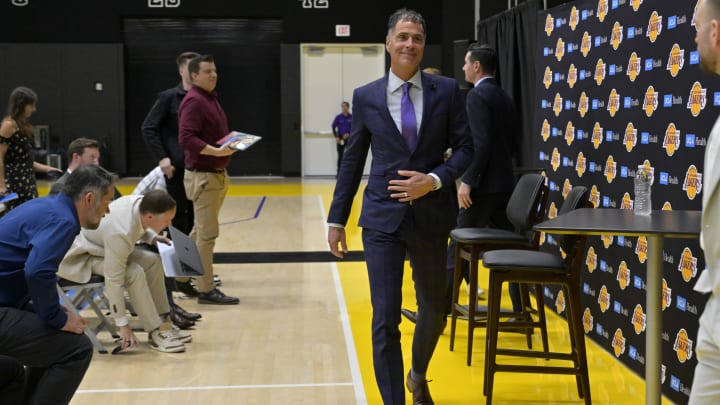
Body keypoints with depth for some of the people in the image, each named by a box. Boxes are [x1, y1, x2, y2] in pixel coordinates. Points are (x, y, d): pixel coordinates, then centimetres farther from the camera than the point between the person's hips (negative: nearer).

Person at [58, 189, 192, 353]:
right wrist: (122, 324, -28)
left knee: (153, 261, -1)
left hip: (101, 244, 9)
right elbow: (113, 281, -34)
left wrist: (151, 237, -7)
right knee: (134, 273, -28)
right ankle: (156, 333, -17)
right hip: (79, 259, -9)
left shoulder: (141, 202, -18)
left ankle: (162, 323, 3)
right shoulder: (120, 234, -39)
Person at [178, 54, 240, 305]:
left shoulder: (210, 98, 16)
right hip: (202, 176, -10)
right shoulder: (194, 101, -15)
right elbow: (186, 139, -25)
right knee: (207, 233, -6)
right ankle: (206, 289, 0)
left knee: (201, 231, 17)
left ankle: (181, 277, 28)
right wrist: (216, 151, -31)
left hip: (216, 174, 10)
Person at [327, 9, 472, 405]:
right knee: (385, 320, -6)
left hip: (431, 215, 1)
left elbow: (465, 147, 1)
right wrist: (336, 219, 5)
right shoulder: (366, 97, 2)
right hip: (382, 218, -1)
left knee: (433, 309, 18)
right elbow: (352, 161, 6)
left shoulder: (447, 90, 1)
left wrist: (434, 180, -16)